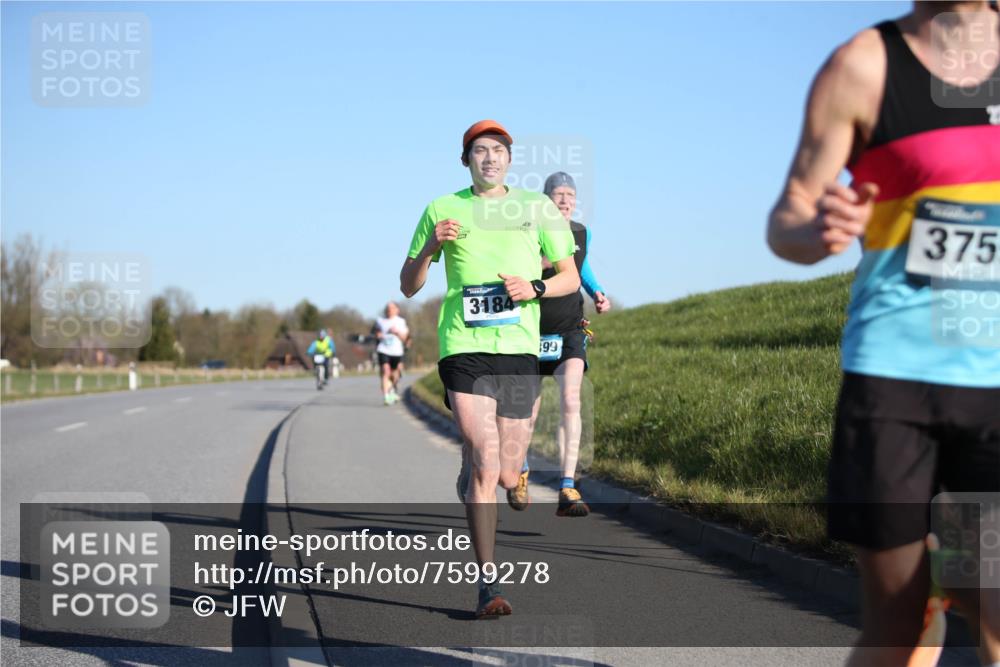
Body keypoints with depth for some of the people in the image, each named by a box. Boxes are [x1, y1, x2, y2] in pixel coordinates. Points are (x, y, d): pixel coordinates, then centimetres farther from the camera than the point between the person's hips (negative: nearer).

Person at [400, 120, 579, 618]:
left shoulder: (537, 207, 11)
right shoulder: (442, 210, 9)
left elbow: (571, 278, 14)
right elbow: (408, 287, 12)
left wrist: (534, 287, -7)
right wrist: (430, 247, -7)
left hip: (519, 350, 2)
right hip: (464, 348, -2)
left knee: (507, 476, 5)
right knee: (485, 465, -15)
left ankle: (467, 481, 43)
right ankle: (488, 585, -8)